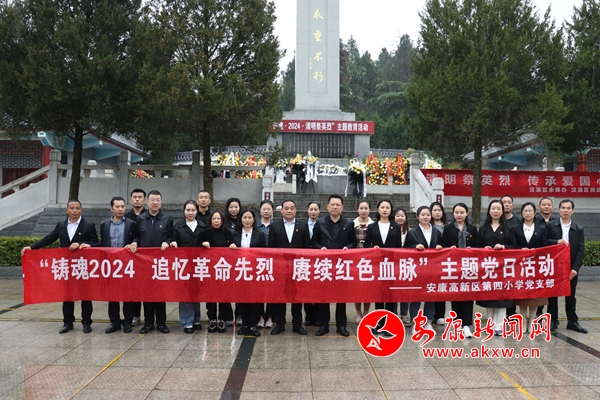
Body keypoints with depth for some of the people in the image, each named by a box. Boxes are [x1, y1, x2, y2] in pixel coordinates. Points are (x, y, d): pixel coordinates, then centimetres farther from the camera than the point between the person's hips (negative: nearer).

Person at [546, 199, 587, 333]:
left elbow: (581, 250, -1)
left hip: (571, 268, 1)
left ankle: (572, 322, 19)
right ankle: (553, 321, 15)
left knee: (570, 295, 9)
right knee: (552, 295, 6)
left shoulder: (578, 229, 5)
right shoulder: (550, 226, 1)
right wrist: (557, 241, -21)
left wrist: (575, 268, -10)